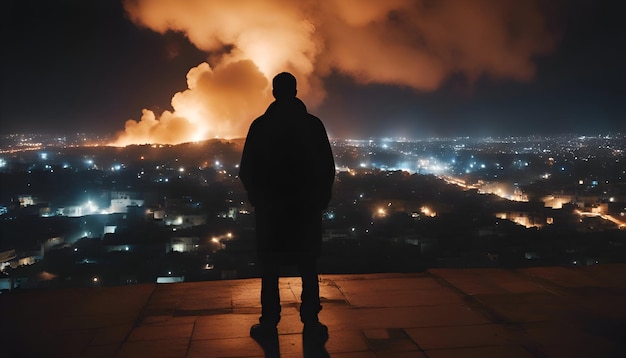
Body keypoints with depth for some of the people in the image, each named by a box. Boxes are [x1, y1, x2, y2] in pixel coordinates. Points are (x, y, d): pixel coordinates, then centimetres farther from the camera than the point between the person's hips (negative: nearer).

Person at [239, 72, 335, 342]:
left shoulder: (260, 125, -3)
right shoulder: (313, 124, -2)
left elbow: (246, 169, -3)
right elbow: (327, 167, -1)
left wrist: (256, 195, 13)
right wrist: (321, 198, 12)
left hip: (270, 207, 0)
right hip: (307, 207, 1)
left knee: (270, 268, 9)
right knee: (308, 268, 9)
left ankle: (269, 322, 12)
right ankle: (311, 322, 10)